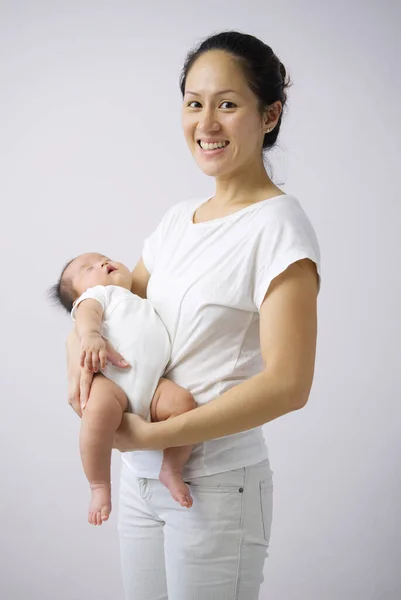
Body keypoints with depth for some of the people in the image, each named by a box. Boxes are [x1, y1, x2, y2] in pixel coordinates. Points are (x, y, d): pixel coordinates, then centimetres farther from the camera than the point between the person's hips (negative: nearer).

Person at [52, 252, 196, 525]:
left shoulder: (147, 304, 42)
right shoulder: (97, 293, 21)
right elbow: (87, 313, -2)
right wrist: (90, 335, -24)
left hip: (153, 384, 5)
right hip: (112, 381, -5)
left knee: (184, 402, -26)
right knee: (100, 408, -38)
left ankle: (172, 470, -6)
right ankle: (100, 487, -21)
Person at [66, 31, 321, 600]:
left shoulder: (277, 224, -13)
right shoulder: (178, 219, 9)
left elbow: (287, 385, -21)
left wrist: (151, 435, -19)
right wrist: (79, 338, -6)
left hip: (217, 486, -6)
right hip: (142, 476, 7)